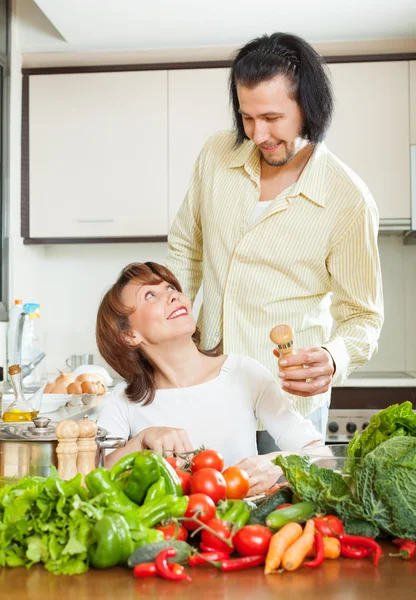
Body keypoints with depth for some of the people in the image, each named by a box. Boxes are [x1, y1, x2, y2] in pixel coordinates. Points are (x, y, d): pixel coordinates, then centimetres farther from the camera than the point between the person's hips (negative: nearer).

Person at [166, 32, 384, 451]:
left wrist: (333, 361, -30)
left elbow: (362, 315, -10)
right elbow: (185, 249, 10)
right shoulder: (217, 154, -4)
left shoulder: (349, 201, -17)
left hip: (289, 397, -4)